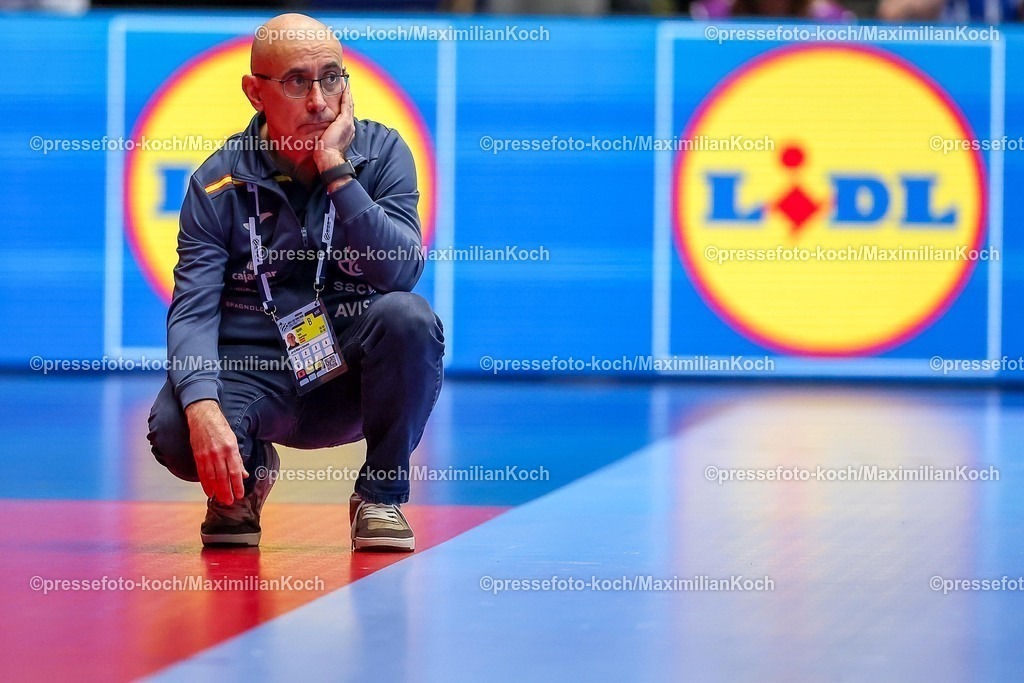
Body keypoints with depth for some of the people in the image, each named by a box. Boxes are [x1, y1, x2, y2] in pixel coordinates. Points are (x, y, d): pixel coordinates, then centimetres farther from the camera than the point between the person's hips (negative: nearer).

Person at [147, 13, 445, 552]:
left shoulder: (381, 153, -4)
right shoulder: (218, 184, -6)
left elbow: (401, 270, -19)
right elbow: (193, 310, -13)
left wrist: (335, 170, -24)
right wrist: (203, 408, -32)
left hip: (352, 373, 1)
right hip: (253, 373, -1)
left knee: (408, 317, -31)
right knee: (173, 430, -32)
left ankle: (381, 495, -9)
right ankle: (245, 477, 8)